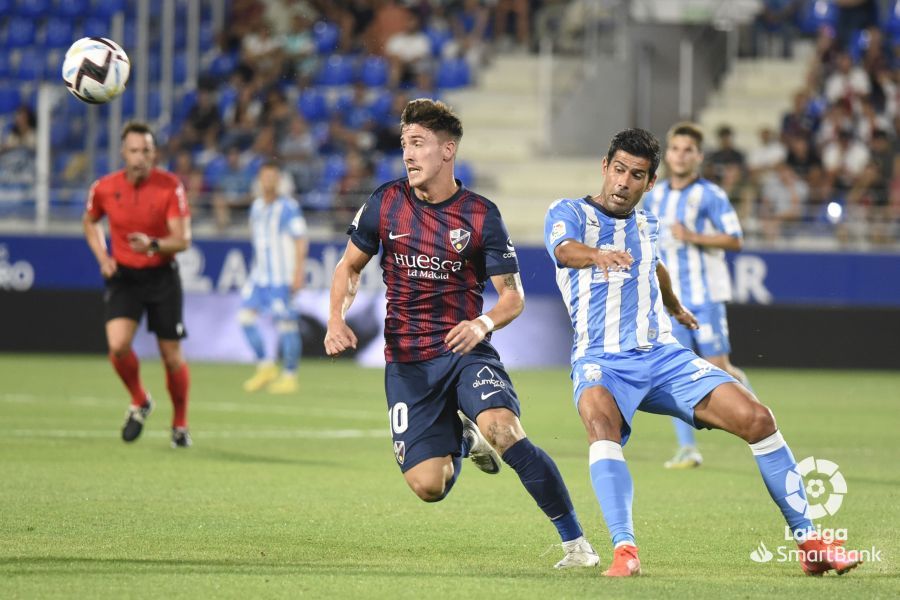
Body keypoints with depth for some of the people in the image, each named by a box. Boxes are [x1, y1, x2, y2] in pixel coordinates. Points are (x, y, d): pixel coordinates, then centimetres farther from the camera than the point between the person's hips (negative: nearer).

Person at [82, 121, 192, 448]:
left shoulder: (170, 186, -13)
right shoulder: (104, 188, -6)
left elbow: (182, 240, -16)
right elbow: (90, 222, 17)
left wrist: (154, 245, -35)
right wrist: (102, 257, 2)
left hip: (162, 276, -1)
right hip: (124, 275, 1)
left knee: (172, 357, 2)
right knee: (118, 345, -20)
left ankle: (180, 424, 25)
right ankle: (139, 402, 9)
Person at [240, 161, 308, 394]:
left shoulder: (288, 208, -9)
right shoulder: (257, 206, 12)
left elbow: (301, 241, -11)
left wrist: (298, 273, -16)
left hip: (282, 277, -7)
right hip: (259, 275, 7)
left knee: (285, 323, -5)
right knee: (246, 315, -2)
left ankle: (289, 376, 3)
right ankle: (265, 366, 8)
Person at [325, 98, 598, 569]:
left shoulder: (481, 216, -5)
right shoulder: (385, 203, 1)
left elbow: (513, 295, -1)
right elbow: (350, 267, 15)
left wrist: (484, 323, -23)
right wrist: (337, 319, -4)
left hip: (465, 351, -2)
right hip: (406, 362, 2)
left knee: (505, 433, -31)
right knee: (427, 486, -9)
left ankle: (575, 543, -19)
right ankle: (462, 441, 30)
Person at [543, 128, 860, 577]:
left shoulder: (647, 225, 16)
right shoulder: (569, 213, 0)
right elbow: (563, 250, -24)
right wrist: (598, 255, -47)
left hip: (661, 356, 5)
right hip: (600, 359, -5)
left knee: (755, 418, -11)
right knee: (601, 421, -39)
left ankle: (809, 543, -1)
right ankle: (624, 551, -43)